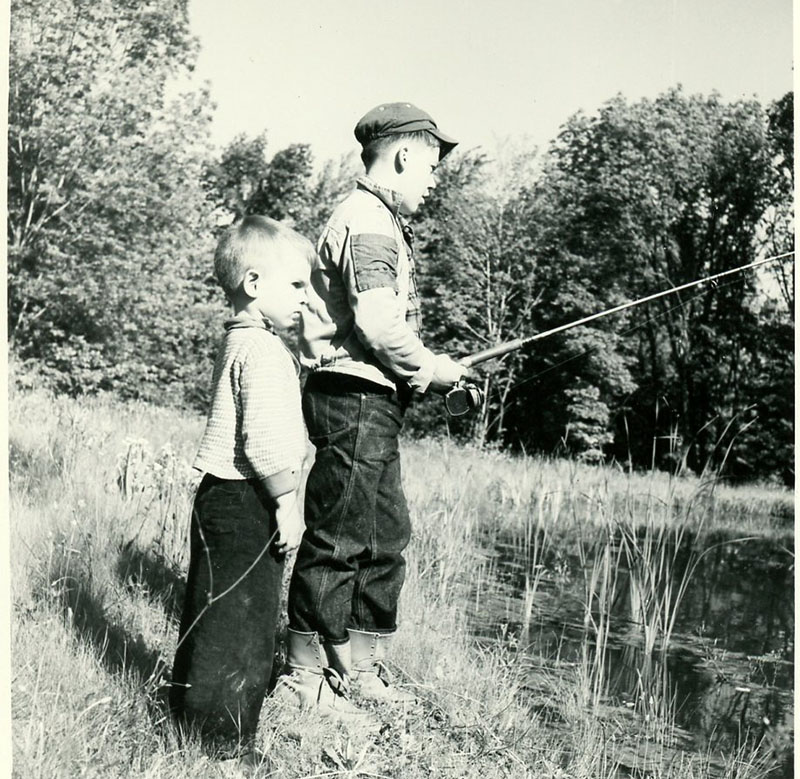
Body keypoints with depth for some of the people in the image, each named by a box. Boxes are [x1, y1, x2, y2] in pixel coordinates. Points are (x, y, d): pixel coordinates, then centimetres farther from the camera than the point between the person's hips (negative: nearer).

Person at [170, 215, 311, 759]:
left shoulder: (240, 342, 15)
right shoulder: (263, 350, -18)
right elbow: (263, 440, -25)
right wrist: (287, 502, -18)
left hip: (225, 501, 11)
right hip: (244, 505, -11)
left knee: (213, 615, 18)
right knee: (239, 621, -3)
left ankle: (192, 720, 31)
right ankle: (226, 744, 7)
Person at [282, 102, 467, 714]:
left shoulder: (383, 223, 21)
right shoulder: (368, 223, -13)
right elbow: (379, 324, -23)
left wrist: (426, 370, 7)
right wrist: (432, 369, -9)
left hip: (374, 405, 11)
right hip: (355, 398, -11)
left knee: (387, 537, 15)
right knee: (337, 539, -3)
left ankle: (363, 668, 25)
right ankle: (307, 674, 10)